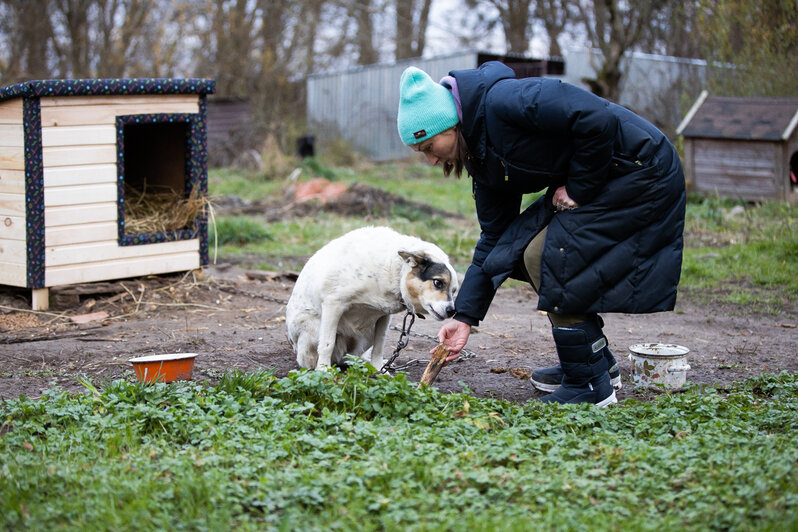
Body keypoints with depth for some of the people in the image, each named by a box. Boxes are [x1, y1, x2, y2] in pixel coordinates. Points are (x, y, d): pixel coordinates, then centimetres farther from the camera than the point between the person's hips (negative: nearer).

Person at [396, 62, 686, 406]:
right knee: (527, 251, 7)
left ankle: (590, 386, -3)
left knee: (550, 256, -14)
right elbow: (493, 241, 10)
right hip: (597, 179, 10)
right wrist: (465, 317, 7)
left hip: (640, 169, -10)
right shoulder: (484, 158, 6)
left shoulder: (502, 101, -23)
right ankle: (598, 362, 19)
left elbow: (598, 119, -29)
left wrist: (579, 188, -18)